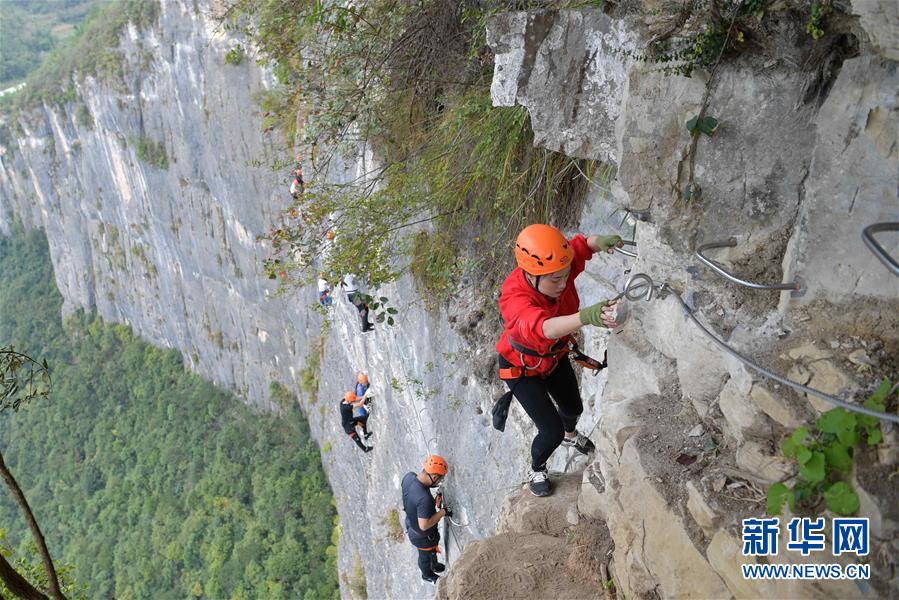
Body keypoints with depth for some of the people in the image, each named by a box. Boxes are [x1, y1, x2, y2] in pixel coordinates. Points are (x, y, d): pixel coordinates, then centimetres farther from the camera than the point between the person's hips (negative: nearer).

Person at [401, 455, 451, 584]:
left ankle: (433, 565, 61)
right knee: (426, 555, 27)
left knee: (431, 549, 34)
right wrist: (443, 512, -26)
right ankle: (427, 574, 55)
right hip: (422, 536, -6)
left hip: (410, 523, 6)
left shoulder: (408, 476, -22)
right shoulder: (424, 499, -45)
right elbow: (424, 525, -35)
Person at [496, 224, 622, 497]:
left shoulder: (557, 267, -30)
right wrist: (586, 316, -82)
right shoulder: (514, 298, -45)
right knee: (552, 432, -4)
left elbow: (583, 244, -14)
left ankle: (570, 435, 66)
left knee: (573, 407, 27)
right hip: (522, 368, -6)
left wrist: (600, 241, -40)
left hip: (555, 356, 6)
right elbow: (542, 328, -64)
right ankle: (536, 470, 32)